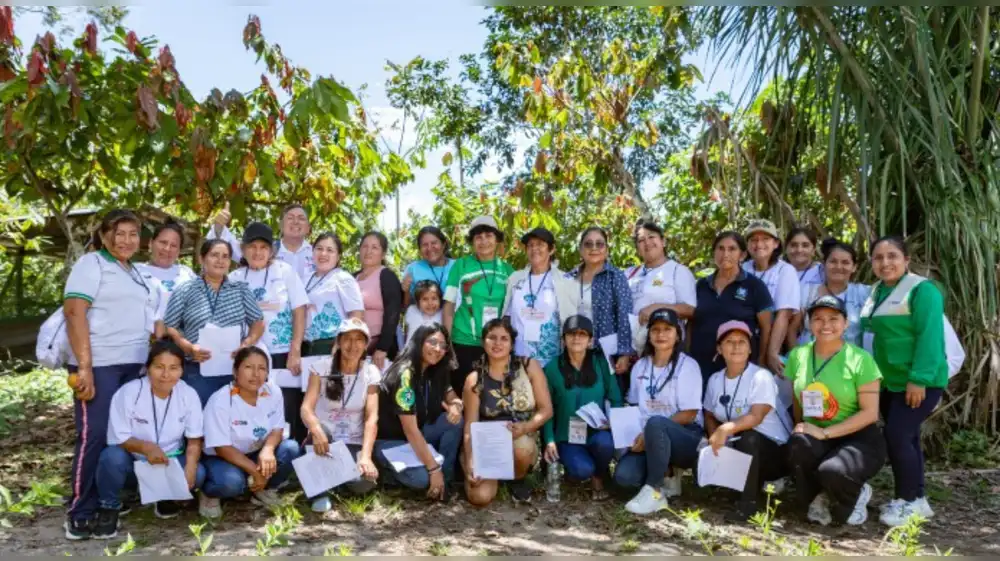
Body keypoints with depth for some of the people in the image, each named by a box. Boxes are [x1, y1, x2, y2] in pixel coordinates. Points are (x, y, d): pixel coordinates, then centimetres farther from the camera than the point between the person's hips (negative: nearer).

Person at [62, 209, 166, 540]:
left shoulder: (138, 273, 19)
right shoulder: (91, 264, -3)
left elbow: (153, 317, 23)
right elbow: (74, 313, -14)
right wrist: (84, 367, -21)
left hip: (135, 365, 7)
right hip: (99, 365, -7)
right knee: (95, 435, -7)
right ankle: (80, 512, 4)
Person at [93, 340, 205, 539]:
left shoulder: (189, 395, -13)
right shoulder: (128, 393, -19)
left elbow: (194, 440, -9)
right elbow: (117, 439, -19)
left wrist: (189, 469, -28)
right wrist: (146, 447, -39)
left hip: (170, 462, 2)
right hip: (133, 463, -2)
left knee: (198, 474, -27)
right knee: (112, 456, -34)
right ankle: (109, 509, -6)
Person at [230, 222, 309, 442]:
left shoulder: (285, 271, 2)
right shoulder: (235, 278, 7)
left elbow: (299, 312, 0)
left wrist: (295, 351, -6)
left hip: (283, 356, -2)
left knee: (289, 417, -2)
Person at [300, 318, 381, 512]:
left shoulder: (371, 373, -4)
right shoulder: (322, 368, -7)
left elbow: (371, 417, -13)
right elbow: (306, 408, -18)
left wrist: (366, 456, -29)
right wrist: (317, 431, -42)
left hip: (353, 443, 1)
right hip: (325, 436, -1)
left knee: (363, 483, -27)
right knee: (320, 430, -36)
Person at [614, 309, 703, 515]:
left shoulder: (687, 365, -7)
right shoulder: (640, 366, 10)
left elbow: (689, 414, -12)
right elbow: (634, 406, 16)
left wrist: (649, 433, -18)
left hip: (686, 438, -4)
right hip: (648, 440, 5)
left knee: (655, 423, -38)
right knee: (623, 476, -25)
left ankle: (654, 491, -21)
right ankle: (666, 475, 6)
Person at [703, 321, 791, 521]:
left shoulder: (761, 377, -15)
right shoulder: (715, 380, 4)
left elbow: (756, 417, -29)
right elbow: (710, 416, 11)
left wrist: (726, 429, -46)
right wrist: (715, 438, -12)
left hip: (774, 449, -6)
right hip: (736, 450, 6)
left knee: (747, 437, -36)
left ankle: (750, 501, -19)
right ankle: (757, 483, 5)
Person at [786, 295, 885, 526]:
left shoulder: (860, 359, -9)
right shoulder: (798, 355, 2)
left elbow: (870, 413, -12)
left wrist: (825, 432, -20)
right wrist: (801, 430, -8)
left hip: (859, 439, -3)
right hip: (816, 439, 3)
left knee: (832, 472, -34)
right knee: (798, 444, -33)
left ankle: (856, 495, 7)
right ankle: (819, 497, -1)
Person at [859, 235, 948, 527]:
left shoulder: (921, 290, -13)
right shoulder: (878, 291, 11)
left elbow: (929, 336, -20)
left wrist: (919, 379, -25)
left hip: (919, 382, -8)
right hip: (890, 382, 8)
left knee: (897, 436, -12)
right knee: (904, 438, 13)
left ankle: (909, 501, 4)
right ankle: (916, 499, 24)